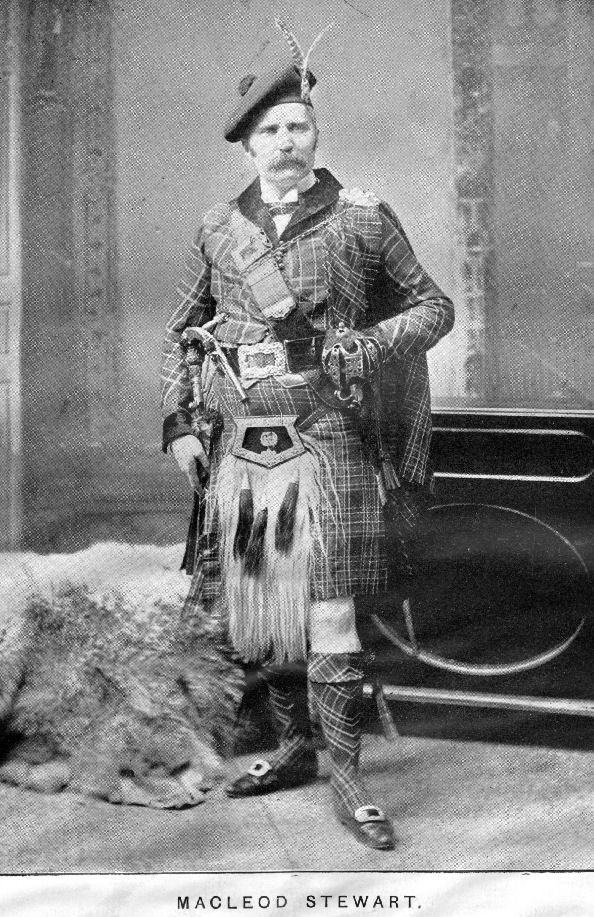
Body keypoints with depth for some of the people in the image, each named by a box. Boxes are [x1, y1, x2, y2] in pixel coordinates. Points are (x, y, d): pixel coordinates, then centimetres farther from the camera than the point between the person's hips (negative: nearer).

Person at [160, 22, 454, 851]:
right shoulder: (219, 230, 8)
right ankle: (295, 747, 28)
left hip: (322, 442, -4)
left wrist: (372, 343, -11)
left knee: (327, 612, -8)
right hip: (239, 447, 4)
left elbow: (434, 307, 7)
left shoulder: (363, 220, -1)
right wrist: (179, 425, 8)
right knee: (255, 612, 11)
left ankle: (347, 778, 3)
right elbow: (182, 333, 17)